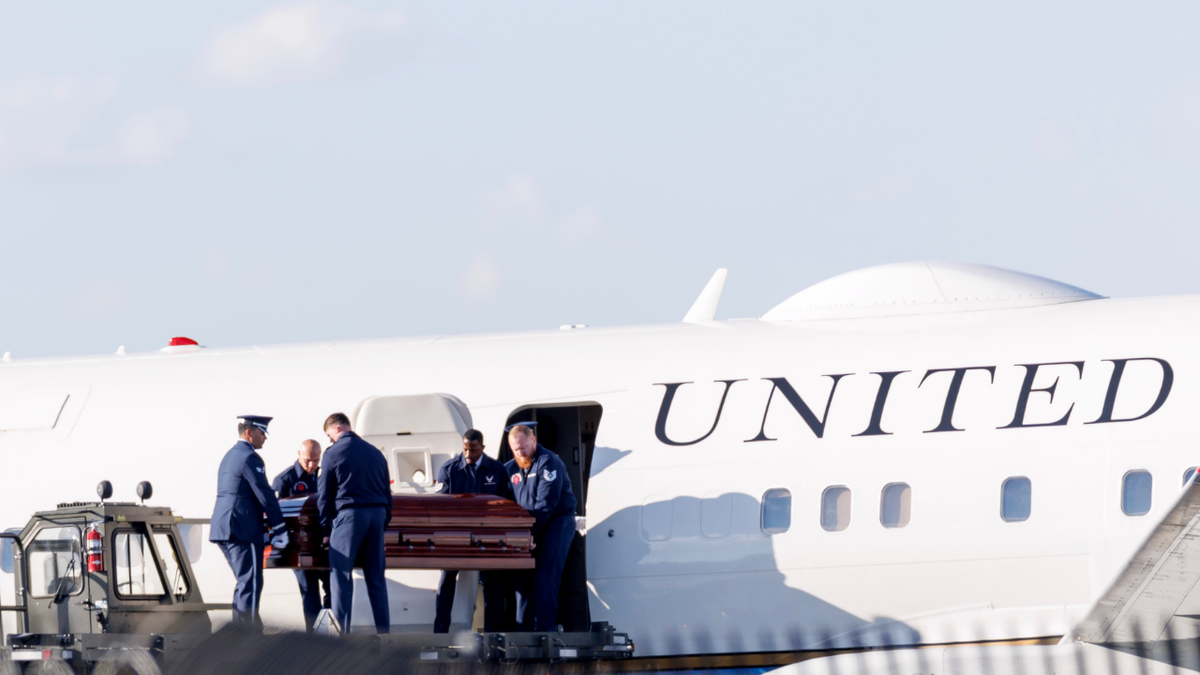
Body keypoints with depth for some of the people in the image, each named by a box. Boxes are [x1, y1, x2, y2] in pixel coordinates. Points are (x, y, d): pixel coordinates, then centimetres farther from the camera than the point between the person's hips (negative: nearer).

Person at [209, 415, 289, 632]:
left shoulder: (230, 455, 20)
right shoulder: (250, 458, -11)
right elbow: (264, 494, -14)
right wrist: (279, 527, -10)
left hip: (223, 527, 10)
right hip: (243, 530, -10)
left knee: (245, 582, 16)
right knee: (250, 584, -8)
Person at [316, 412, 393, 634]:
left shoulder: (333, 453, -4)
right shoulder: (375, 453, 13)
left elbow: (324, 495, -3)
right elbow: (387, 492, 16)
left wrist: (326, 530, 3)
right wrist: (385, 522, 20)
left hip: (349, 515, -5)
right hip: (377, 515, 5)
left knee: (341, 575, -2)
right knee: (376, 576, 9)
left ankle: (341, 631, -8)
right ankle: (384, 630, 9)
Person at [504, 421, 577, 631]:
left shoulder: (549, 463, -12)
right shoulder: (511, 468, 10)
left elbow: (546, 504, -19)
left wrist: (530, 531, -24)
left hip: (557, 522, -7)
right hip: (528, 528, 7)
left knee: (544, 581, -14)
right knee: (523, 579, 1)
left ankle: (545, 629, -14)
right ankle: (523, 632, 4)